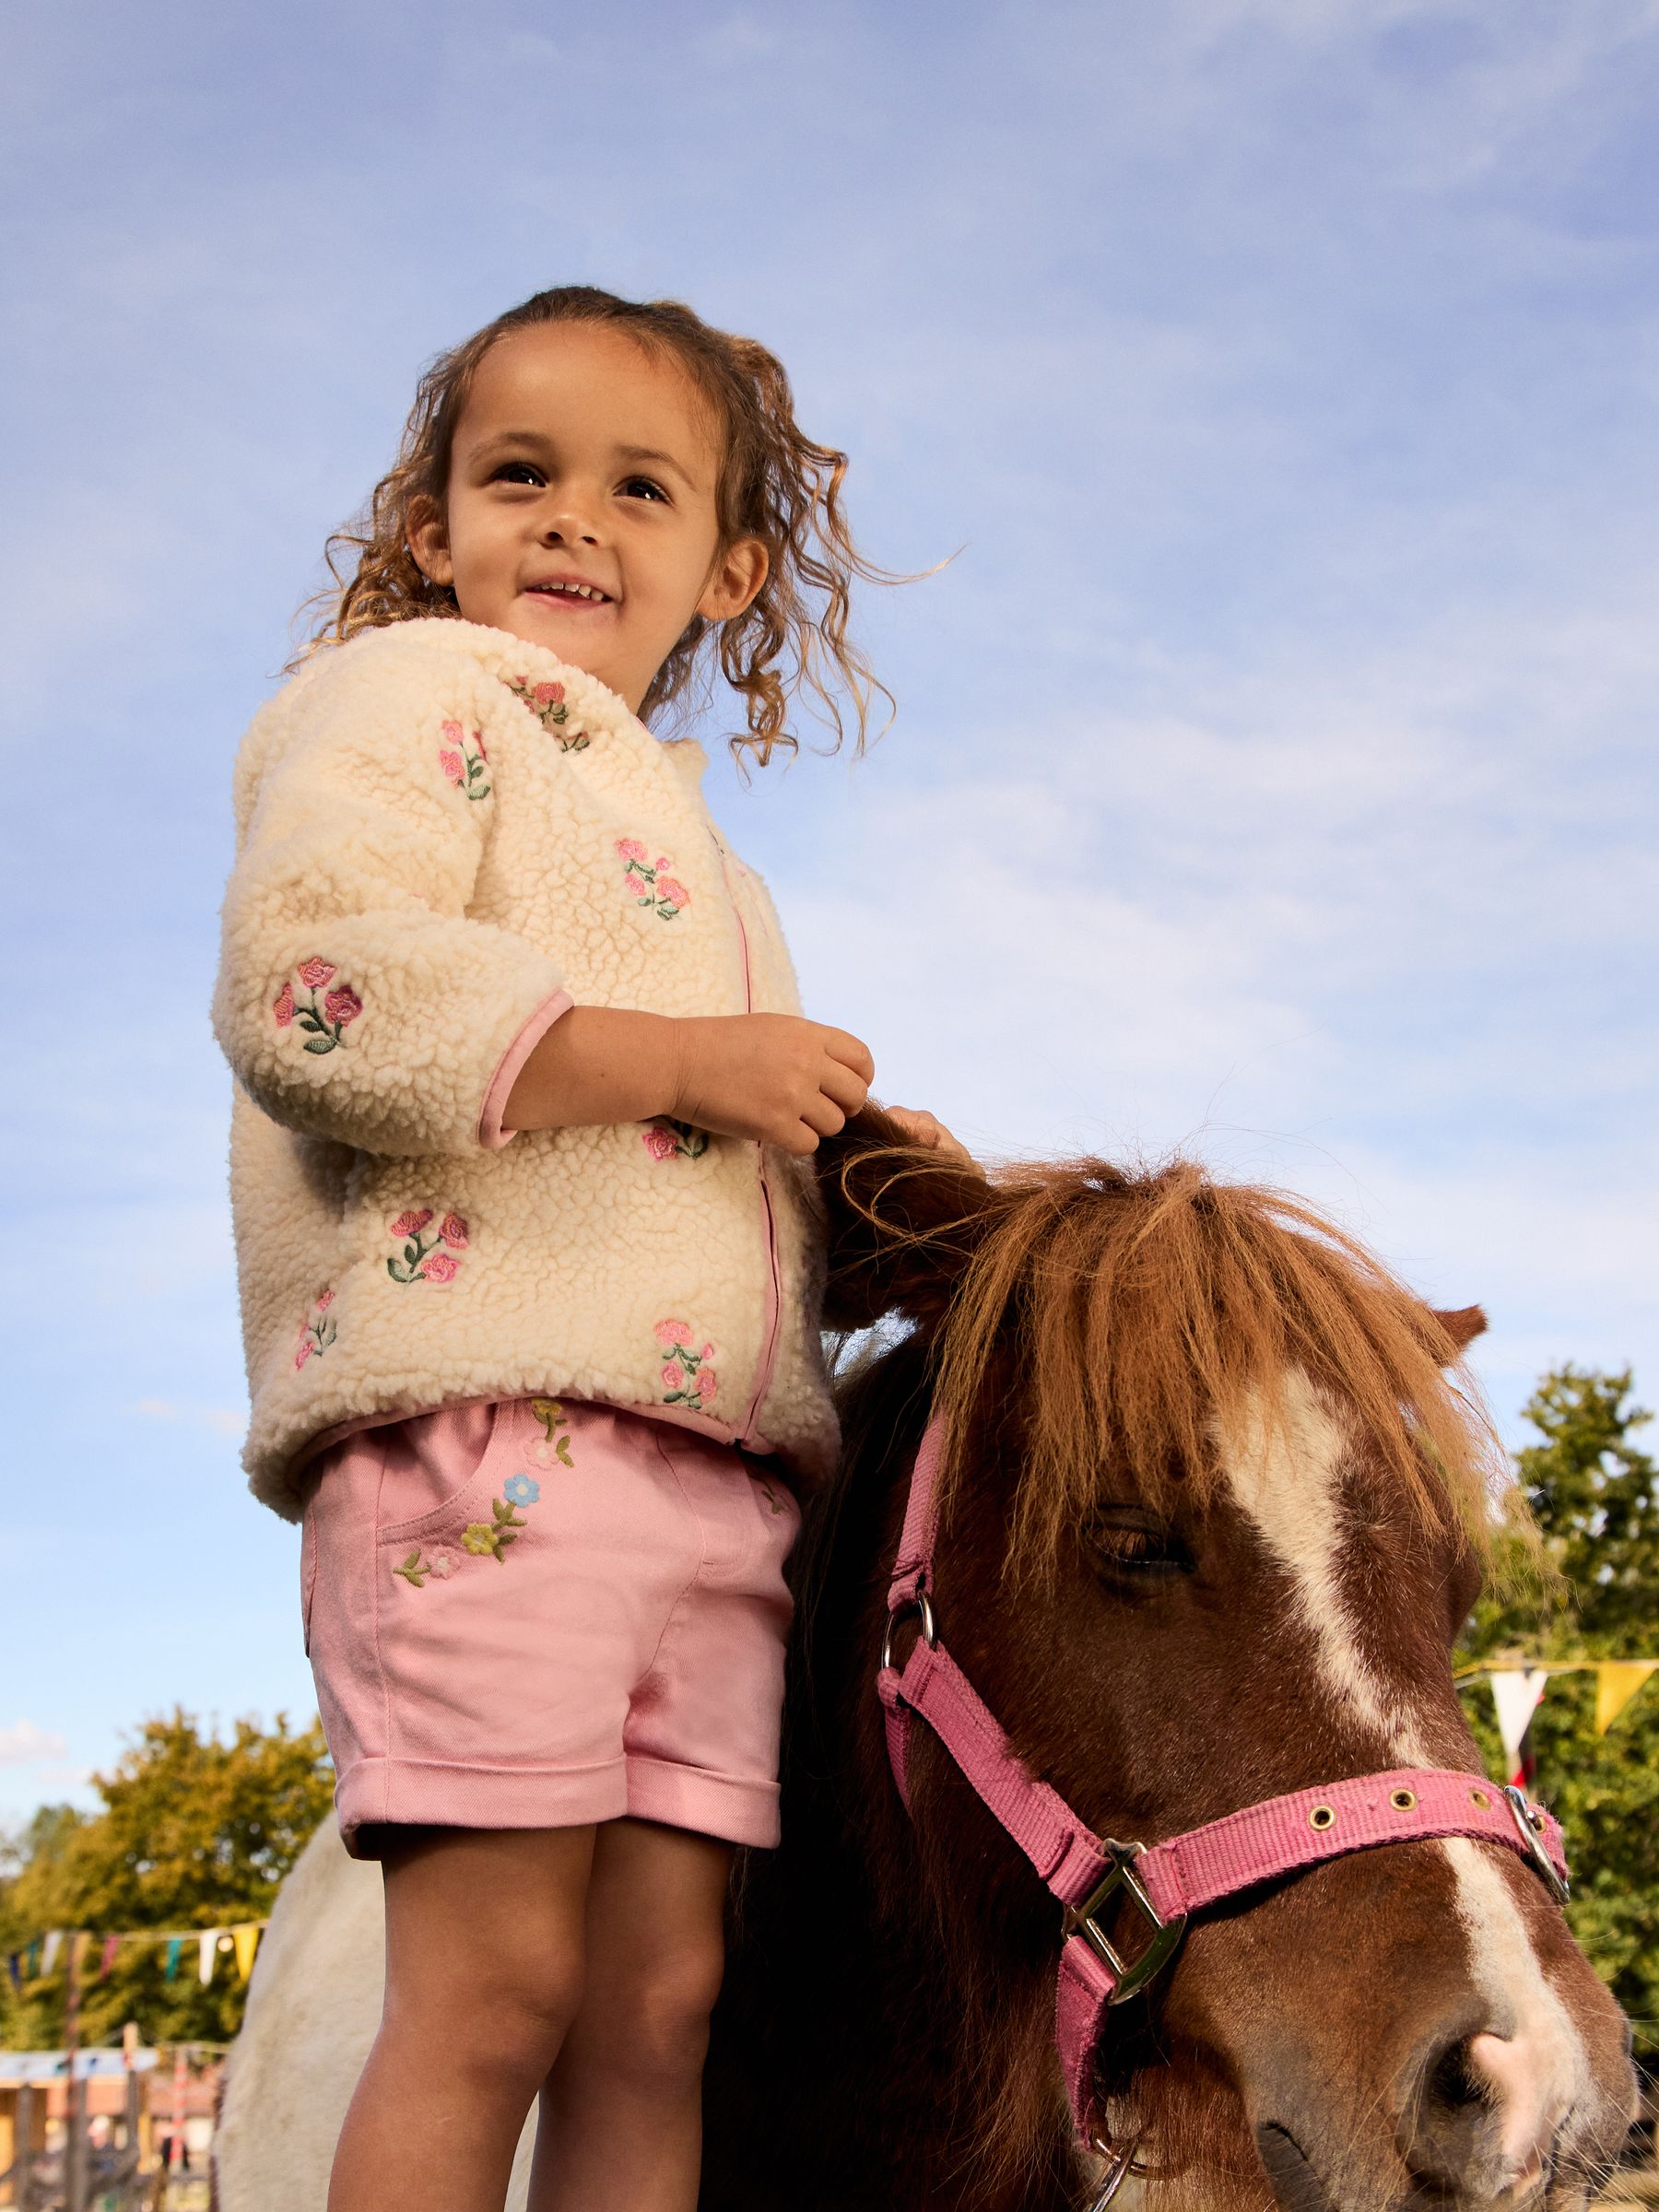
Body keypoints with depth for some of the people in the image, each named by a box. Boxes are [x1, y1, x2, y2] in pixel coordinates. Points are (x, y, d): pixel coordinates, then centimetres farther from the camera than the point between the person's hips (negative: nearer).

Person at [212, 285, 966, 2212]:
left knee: (659, 2000, 3)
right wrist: (679, 1058, -14)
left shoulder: (687, 847, 31)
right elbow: (309, 976, -14)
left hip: (716, 1459, 8)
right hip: (483, 1410, -7)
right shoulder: (404, 698, 6)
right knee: (497, 1978, -10)